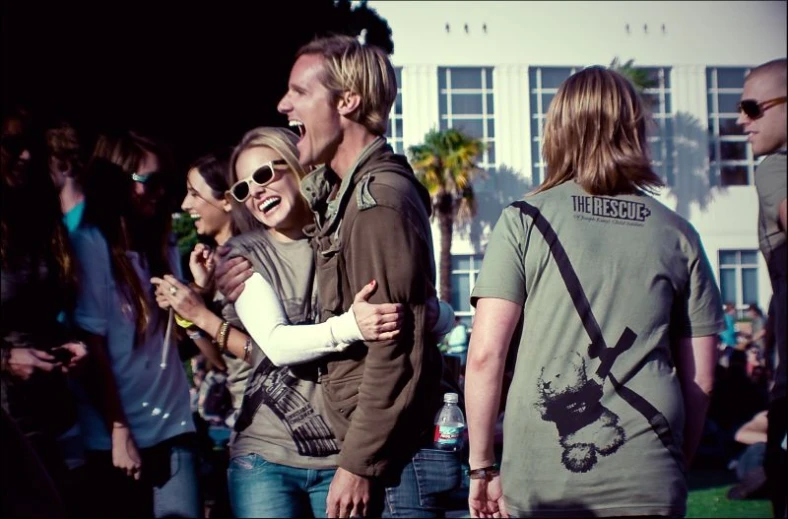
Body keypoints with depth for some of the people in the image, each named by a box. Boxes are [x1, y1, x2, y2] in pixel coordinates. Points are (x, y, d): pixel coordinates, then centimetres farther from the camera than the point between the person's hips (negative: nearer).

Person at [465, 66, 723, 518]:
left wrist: (482, 465, 3)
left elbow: (485, 355, -6)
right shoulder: (678, 235, 5)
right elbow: (700, 377, 8)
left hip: (539, 480, -1)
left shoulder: (524, 220, -1)